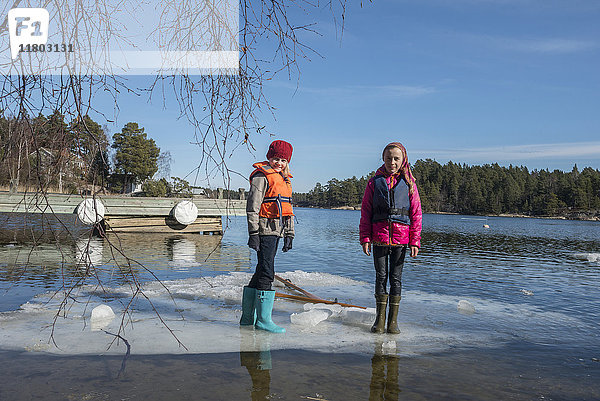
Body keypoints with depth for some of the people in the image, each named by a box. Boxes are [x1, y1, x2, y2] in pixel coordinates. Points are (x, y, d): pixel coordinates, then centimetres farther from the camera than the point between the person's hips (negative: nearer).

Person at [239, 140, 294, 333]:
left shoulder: (284, 179, 19)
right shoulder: (262, 176, -7)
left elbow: (287, 208, 24)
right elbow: (252, 206, -13)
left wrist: (289, 234, 20)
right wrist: (253, 233, -18)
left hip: (277, 230, 9)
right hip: (265, 229, -9)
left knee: (262, 271, 12)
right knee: (266, 272, -9)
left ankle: (248, 317, 22)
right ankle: (263, 319, -2)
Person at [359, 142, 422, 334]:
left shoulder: (409, 183, 4)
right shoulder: (375, 182, 5)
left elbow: (416, 214, 4)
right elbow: (365, 212, 5)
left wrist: (415, 241, -2)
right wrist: (365, 238, -1)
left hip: (401, 237, 0)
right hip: (379, 236, 0)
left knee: (396, 277, 5)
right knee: (381, 276, 6)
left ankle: (393, 320, 15)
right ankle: (380, 318, 16)